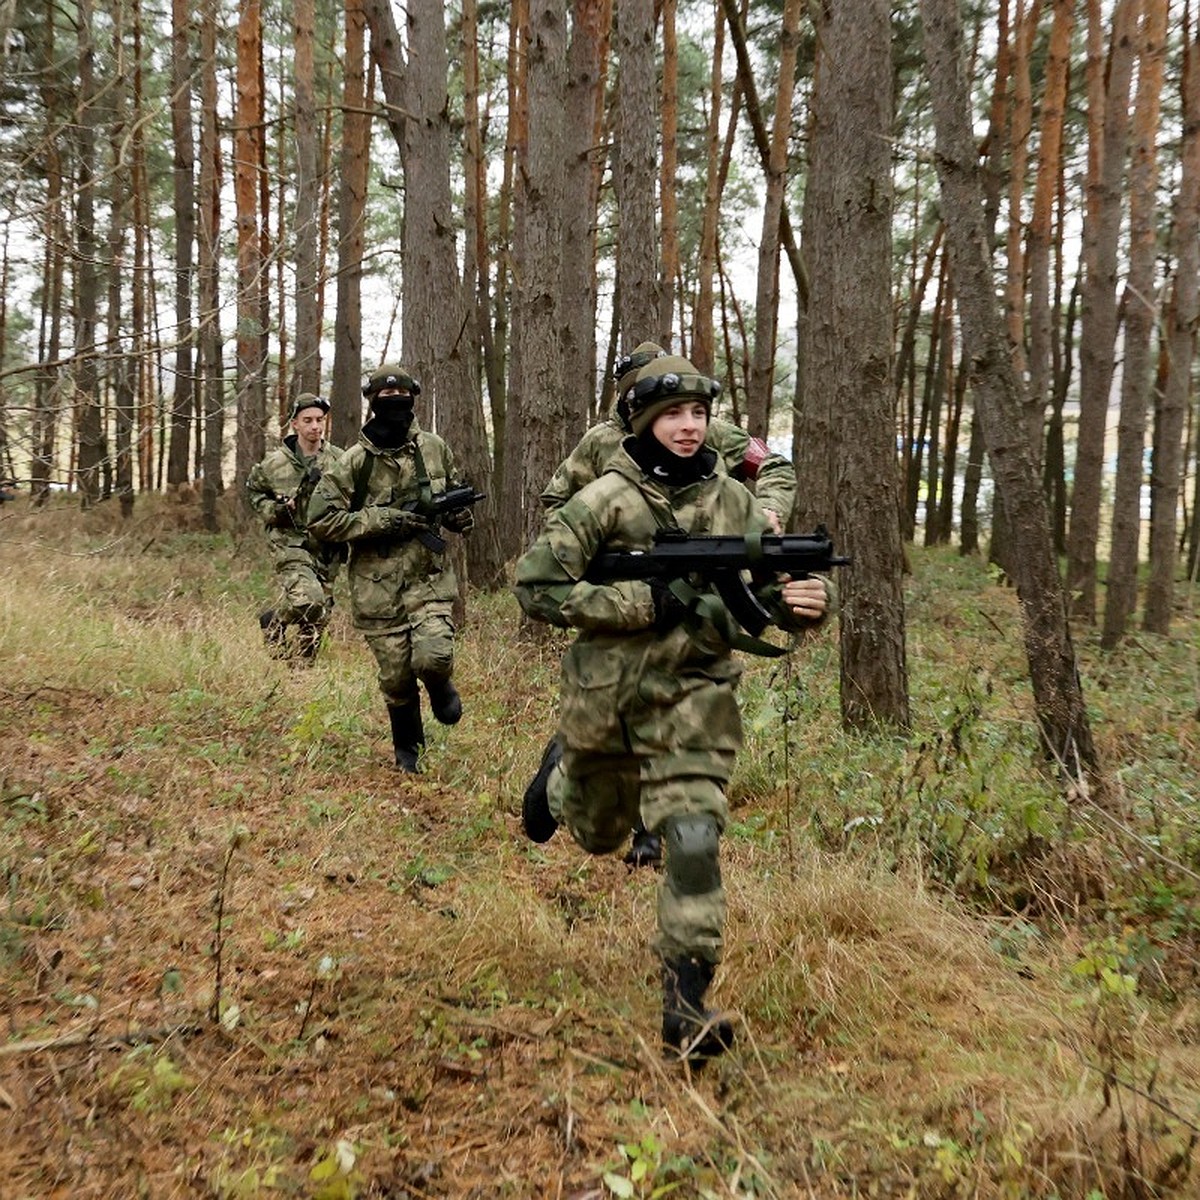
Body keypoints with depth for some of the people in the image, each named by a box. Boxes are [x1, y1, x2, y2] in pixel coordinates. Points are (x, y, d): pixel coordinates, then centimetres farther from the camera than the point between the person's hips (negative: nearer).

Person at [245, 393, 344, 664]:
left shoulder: (339, 460, 0)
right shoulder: (275, 463, -3)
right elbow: (254, 492, 13)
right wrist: (275, 510, -6)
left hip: (327, 548, 3)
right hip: (291, 544, -3)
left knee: (318, 618, 9)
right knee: (308, 600, -26)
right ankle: (273, 622, 5)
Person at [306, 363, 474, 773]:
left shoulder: (434, 448, 3)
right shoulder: (355, 461, -7)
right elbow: (320, 519, -8)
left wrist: (460, 513, -2)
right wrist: (381, 520, -17)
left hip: (429, 578, 1)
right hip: (378, 587, -1)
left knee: (432, 657, -20)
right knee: (396, 679, 5)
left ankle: (441, 687, 18)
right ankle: (407, 748, 32)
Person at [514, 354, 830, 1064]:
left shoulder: (734, 502, 0)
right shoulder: (607, 499, -11)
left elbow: (784, 582, 4)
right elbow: (536, 587, -14)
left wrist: (804, 600, -22)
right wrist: (645, 603, -22)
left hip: (695, 699, 1)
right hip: (604, 699, -1)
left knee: (695, 843, -12)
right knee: (599, 833, 22)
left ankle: (687, 1010, 0)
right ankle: (561, 770, 57)